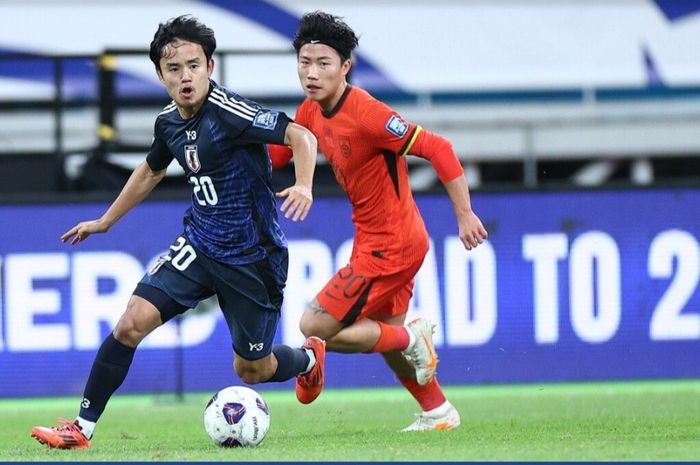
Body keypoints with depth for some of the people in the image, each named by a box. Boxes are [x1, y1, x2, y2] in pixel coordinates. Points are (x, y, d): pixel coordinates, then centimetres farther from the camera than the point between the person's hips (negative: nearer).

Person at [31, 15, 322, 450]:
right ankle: (82, 427, -4)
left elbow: (300, 135, -25)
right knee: (132, 322, -11)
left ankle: (309, 357, 43)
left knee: (251, 369, 7)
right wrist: (104, 222, 31)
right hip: (199, 245, 6)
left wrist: (303, 188, -43)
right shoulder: (169, 122, 1)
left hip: (253, 258, -6)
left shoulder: (229, 111, -22)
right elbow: (151, 171, 22)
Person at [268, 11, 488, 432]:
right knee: (384, 329, 24)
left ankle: (411, 337, 4)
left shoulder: (366, 113, -26)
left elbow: (438, 149, -26)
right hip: (373, 241, 9)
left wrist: (465, 215, -25)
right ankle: (438, 412, 38)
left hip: (390, 245, -9)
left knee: (315, 327, -10)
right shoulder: (311, 113, 0)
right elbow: (274, 155, 16)